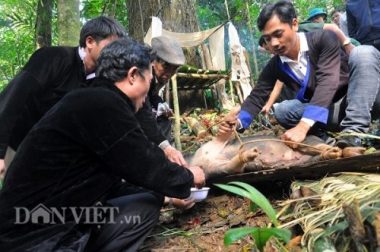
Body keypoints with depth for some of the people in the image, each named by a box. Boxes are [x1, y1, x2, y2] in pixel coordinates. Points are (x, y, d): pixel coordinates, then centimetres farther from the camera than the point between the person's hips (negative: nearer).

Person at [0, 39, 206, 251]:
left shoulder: (95, 102, 9)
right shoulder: (102, 104, -20)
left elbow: (133, 167, 16)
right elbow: (149, 168, -14)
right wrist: (188, 177, 4)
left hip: (63, 218, 9)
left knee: (149, 200, 5)